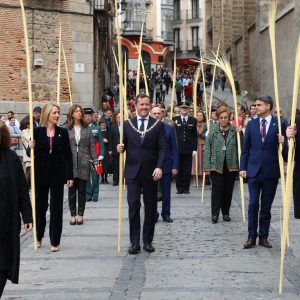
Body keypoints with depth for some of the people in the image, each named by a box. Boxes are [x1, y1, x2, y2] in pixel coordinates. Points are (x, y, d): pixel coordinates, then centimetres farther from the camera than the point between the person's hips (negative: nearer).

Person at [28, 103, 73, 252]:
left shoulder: (63, 132, 1)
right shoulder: (37, 131, -2)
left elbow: (68, 155, 1)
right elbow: (31, 153, 2)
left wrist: (69, 176, -3)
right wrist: (30, 147, -21)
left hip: (57, 174, 0)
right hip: (41, 174, 0)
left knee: (56, 208, 2)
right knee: (40, 206, 10)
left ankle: (55, 241, 9)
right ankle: (38, 237, 28)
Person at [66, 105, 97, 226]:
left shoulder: (87, 129, 7)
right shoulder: (66, 129, 1)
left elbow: (91, 146, 7)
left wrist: (95, 161, 1)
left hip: (84, 163, 1)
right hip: (70, 163, -1)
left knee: (82, 191, 5)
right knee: (72, 190, 3)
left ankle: (80, 214, 13)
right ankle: (73, 214, 12)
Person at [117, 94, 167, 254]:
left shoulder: (158, 125, 3)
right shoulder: (127, 124, 6)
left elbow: (162, 148, -2)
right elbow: (123, 145, 9)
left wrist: (159, 167, -14)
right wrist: (120, 148, -15)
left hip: (151, 173, 0)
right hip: (133, 172, 0)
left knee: (150, 208, 6)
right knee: (133, 206, -4)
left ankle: (148, 241, 15)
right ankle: (134, 242, 0)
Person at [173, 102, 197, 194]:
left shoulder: (193, 120, 8)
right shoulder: (174, 120, 6)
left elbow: (195, 135, 6)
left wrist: (195, 148, -1)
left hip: (189, 149, 0)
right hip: (178, 148, 0)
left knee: (187, 170, 2)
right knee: (178, 169, 2)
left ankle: (186, 188, 9)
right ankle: (179, 188, 8)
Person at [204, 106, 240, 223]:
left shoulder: (235, 131, 2)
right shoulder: (213, 131, 2)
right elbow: (207, 149, 2)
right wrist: (207, 166, -4)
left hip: (231, 166, 1)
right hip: (216, 165, -1)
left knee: (228, 190, 8)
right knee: (217, 189, -4)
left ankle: (226, 212, 21)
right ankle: (215, 214, 0)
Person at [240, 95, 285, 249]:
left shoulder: (279, 123, 0)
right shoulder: (251, 124, 7)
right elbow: (245, 148, 8)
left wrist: (283, 142, -21)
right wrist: (243, 167, 2)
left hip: (271, 171, -1)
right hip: (254, 170, 1)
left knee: (266, 206, 6)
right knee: (253, 204, -2)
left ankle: (263, 237, 15)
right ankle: (252, 237, 6)